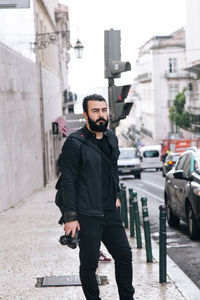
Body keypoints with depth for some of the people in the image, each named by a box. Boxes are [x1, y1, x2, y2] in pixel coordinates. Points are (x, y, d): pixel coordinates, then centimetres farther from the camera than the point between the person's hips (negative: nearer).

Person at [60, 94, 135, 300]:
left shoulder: (111, 138, 10)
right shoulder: (75, 143, -13)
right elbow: (68, 181, -14)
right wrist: (70, 217, -16)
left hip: (111, 212, 7)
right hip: (87, 215, -7)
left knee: (124, 254, 12)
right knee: (89, 264, 1)